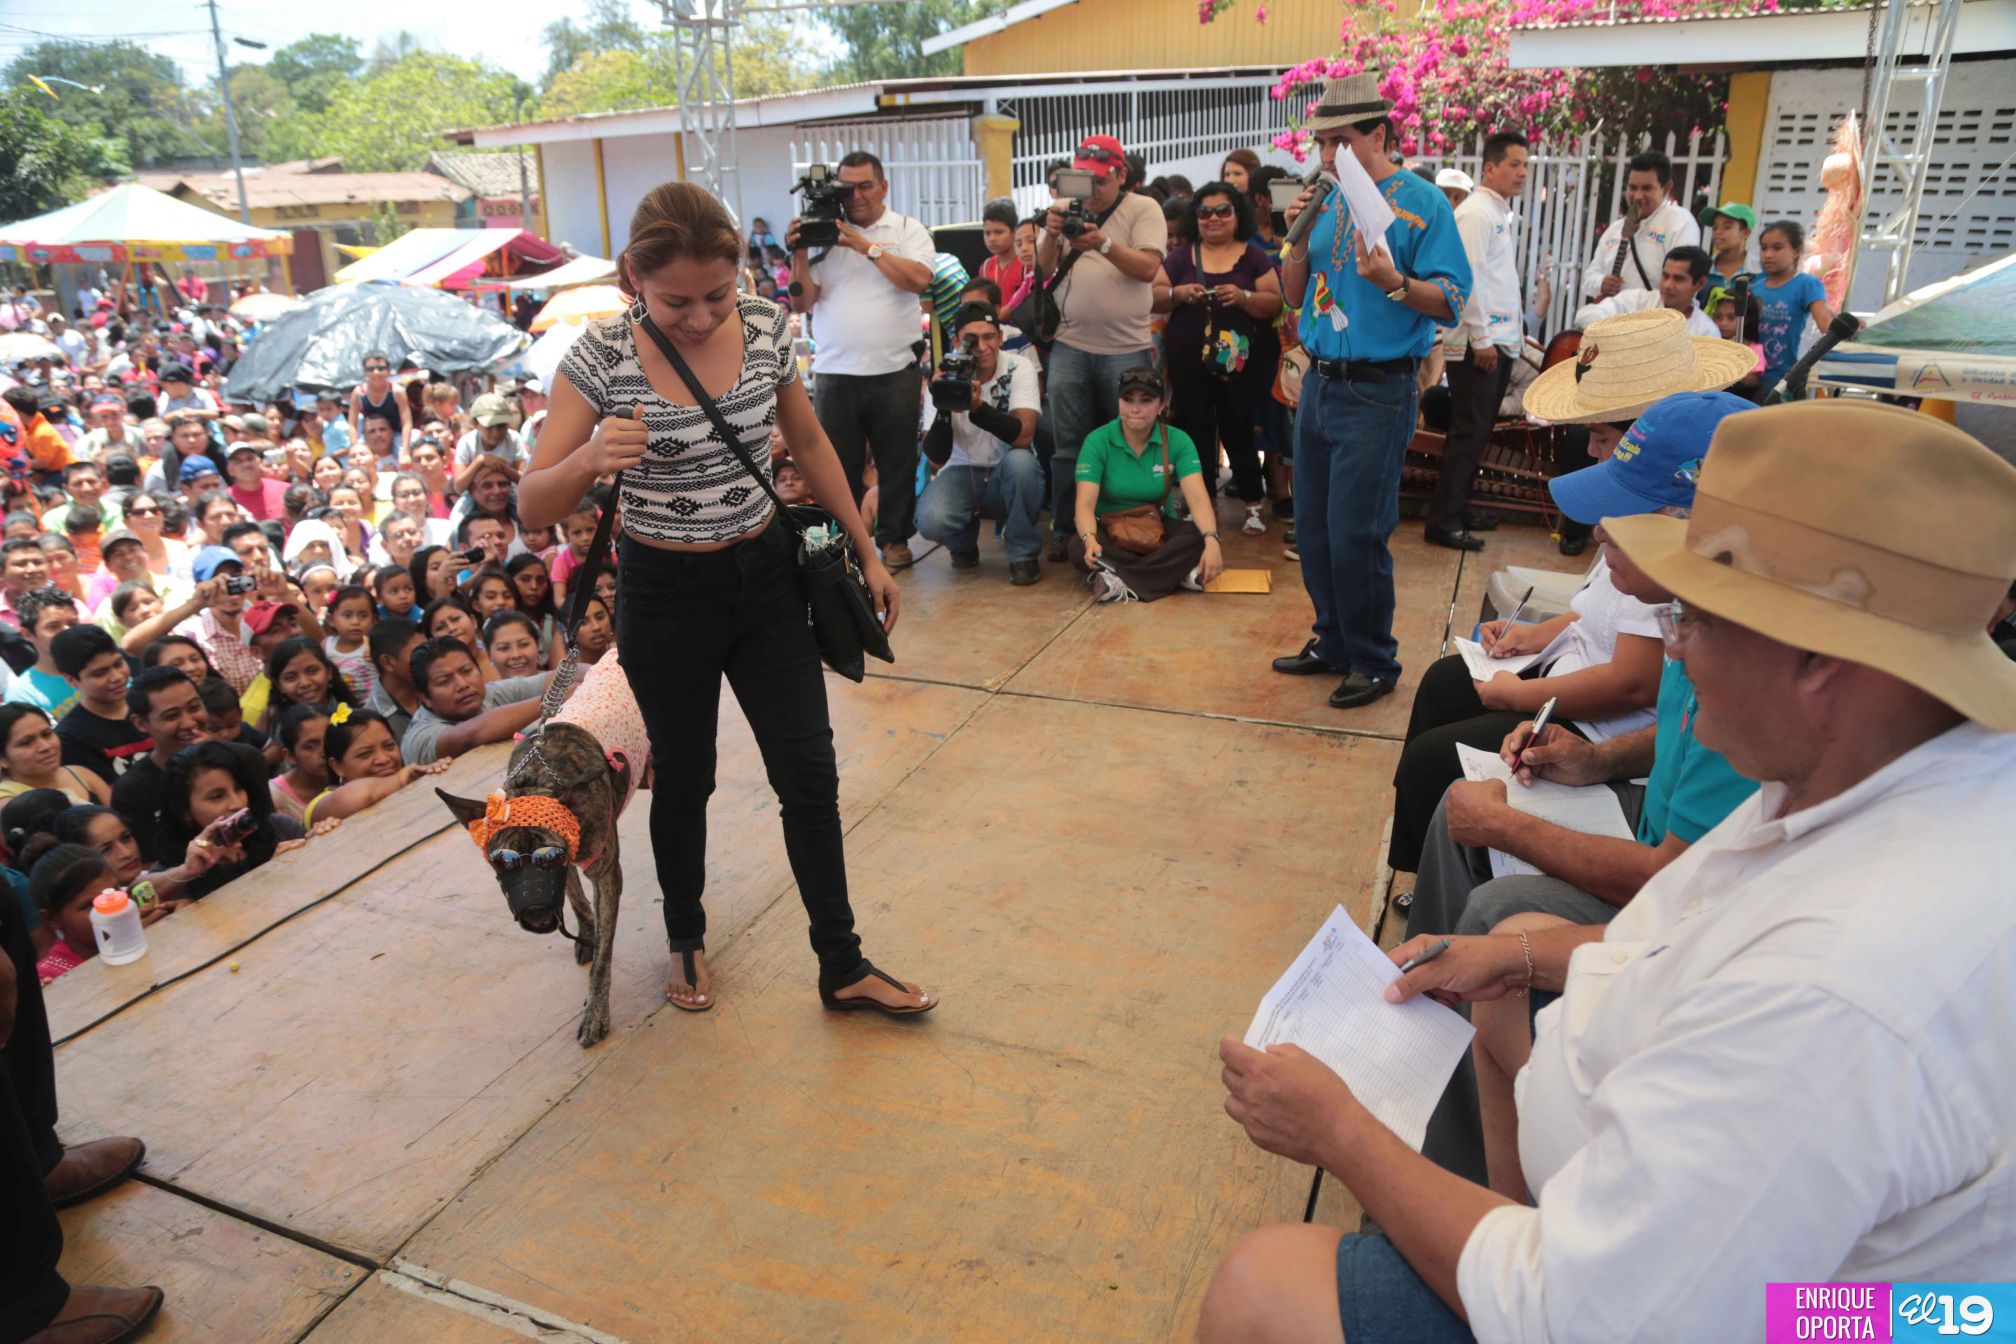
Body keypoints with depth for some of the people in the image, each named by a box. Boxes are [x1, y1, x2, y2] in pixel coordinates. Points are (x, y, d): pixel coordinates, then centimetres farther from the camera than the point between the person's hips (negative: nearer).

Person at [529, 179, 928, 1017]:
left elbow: (809, 444, 9)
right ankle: (686, 940, 41)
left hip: (766, 577, 3)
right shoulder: (602, 356, -16)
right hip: (666, 595, -3)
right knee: (684, 781, 14)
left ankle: (843, 969, 21)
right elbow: (534, 507, -15)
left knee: (810, 775, 5)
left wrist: (868, 554, 11)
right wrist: (592, 459, -37)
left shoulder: (765, 326, -7)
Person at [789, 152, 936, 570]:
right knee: (838, 462, 6)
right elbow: (803, 302, 6)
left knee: (897, 461, 6)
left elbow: (919, 279, -14)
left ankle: (894, 537, 19)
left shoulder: (908, 230, 6)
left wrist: (864, 245, -13)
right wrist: (798, 254, -8)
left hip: (895, 370, -1)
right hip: (835, 373, 2)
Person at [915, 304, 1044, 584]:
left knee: (1020, 460, -35)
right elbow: (936, 458, -16)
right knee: (930, 520, -30)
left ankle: (1023, 554, -11)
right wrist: (944, 408, -33)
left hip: (1009, 477, 0)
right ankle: (964, 542, 9)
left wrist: (977, 407, -42)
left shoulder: (1019, 368, -12)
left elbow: (1024, 435, -28)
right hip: (962, 472, 0)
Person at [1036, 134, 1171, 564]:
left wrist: (1103, 243, -23)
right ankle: (1063, 530, 14)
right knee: (1067, 447, 6)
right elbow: (1044, 269, 6)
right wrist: (1051, 235, -13)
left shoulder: (1143, 209, 2)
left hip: (1126, 349, -2)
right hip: (1070, 347, 3)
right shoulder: (1067, 210, 12)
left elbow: (1148, 268, -11)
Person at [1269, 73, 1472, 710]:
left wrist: (1392, 281, -28)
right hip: (1320, 383, 7)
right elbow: (1295, 295, 14)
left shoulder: (1421, 202, -7)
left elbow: (1451, 300, -11)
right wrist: (1299, 237, -2)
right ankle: (1333, 641, 28)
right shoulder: (1329, 202, 11)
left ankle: (1374, 661, 11)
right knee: (1314, 529, 12)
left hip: (1376, 393, -7)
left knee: (1356, 534, -5)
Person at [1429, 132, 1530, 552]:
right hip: (1478, 342, -9)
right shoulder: (1475, 211, -11)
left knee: (1477, 431, 14)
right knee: (1468, 432, -6)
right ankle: (1443, 520, 0)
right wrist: (1481, 339, -20)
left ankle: (1458, 508, 23)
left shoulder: (1504, 213, 17)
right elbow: (1468, 278, -18)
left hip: (1501, 339, 9)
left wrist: (1514, 331, 16)